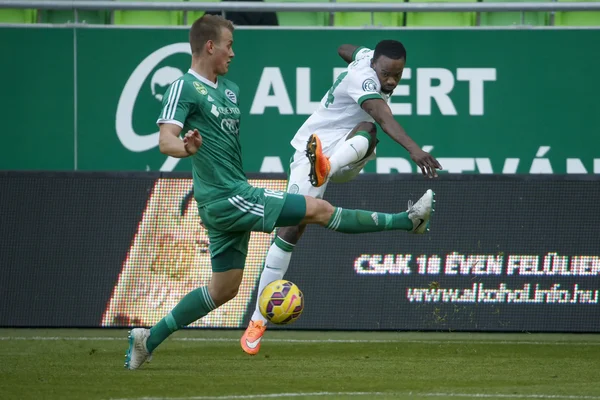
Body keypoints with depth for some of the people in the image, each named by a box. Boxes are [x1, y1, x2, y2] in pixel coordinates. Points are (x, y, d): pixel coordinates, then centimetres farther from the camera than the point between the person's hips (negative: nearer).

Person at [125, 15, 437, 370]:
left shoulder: (229, 89, 16)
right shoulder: (185, 87, -12)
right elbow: (166, 140, -24)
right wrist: (186, 148, -46)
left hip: (231, 200, 10)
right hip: (228, 199, -10)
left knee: (225, 289, 13)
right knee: (319, 209, -5)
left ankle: (149, 339, 16)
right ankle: (407, 221, 3)